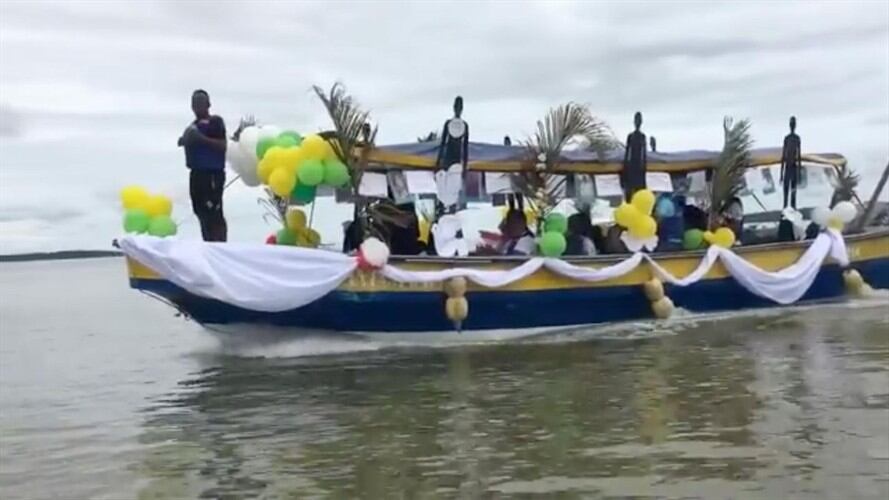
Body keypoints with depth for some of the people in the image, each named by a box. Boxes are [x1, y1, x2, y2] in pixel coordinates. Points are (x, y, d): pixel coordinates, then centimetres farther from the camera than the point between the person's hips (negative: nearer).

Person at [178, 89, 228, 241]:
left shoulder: (216, 122, -6)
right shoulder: (194, 125, 19)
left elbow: (223, 145, -17)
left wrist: (201, 138, -23)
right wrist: (184, 141, 8)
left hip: (213, 174, -9)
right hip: (196, 173, 9)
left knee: (214, 213, -15)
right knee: (201, 212, 9)